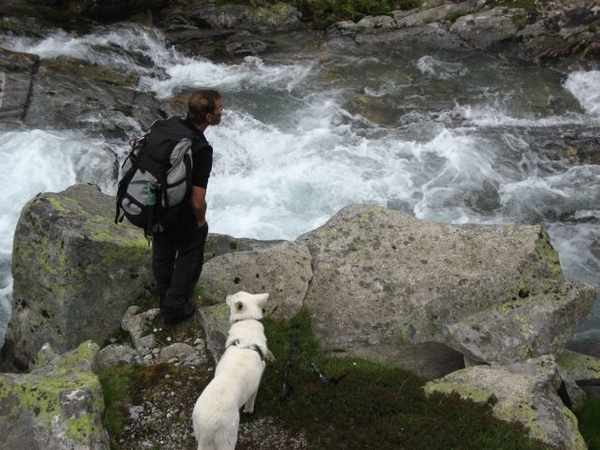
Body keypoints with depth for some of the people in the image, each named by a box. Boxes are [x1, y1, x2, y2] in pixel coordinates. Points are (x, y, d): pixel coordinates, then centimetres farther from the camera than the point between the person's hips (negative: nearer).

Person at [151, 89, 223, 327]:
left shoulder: (169, 124, -13)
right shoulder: (201, 150, -33)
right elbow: (197, 201, -30)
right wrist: (201, 221, -8)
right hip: (182, 216, -7)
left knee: (162, 253, 28)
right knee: (188, 258, 19)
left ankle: (164, 297, 52)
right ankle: (175, 309, 33)